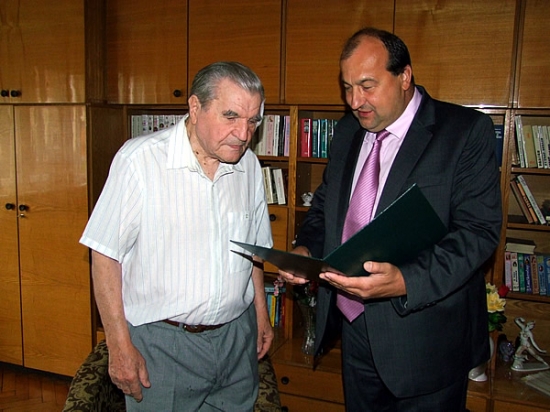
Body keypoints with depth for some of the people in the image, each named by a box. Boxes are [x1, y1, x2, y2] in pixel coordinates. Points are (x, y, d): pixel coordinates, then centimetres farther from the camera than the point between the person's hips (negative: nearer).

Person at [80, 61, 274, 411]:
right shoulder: (140, 159, -16)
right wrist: (119, 345, -12)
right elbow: (106, 254, -13)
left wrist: (261, 310, 15)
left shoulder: (249, 164, 2)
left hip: (237, 335, 5)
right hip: (162, 341, -4)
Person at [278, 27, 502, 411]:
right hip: (355, 328, 6)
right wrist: (306, 249, -5)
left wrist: (405, 281, -31)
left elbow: (479, 229, -18)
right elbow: (325, 204, 16)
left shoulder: (466, 131, -12)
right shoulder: (348, 131, 7)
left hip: (425, 338, -5)